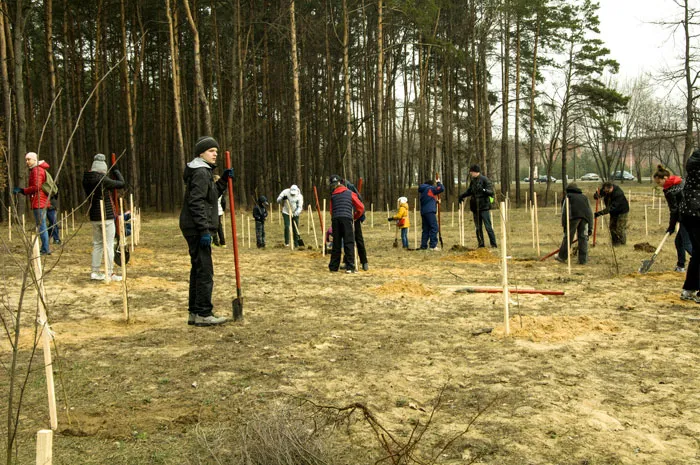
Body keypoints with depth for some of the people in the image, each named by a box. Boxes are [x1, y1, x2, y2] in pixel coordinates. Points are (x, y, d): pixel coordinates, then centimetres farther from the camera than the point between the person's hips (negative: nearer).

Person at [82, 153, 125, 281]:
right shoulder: (103, 180, -18)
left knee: (97, 244, 15)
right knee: (109, 245, -1)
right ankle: (109, 273, 1)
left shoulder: (86, 180, 3)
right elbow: (121, 184, -10)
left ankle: (95, 272, 18)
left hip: (94, 217, 7)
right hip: (106, 217, -7)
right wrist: (116, 171, 3)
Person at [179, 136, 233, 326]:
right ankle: (203, 314, -3)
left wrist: (224, 180, 14)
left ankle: (194, 313, 21)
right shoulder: (201, 172, -13)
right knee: (205, 270, -7)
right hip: (197, 229, -11)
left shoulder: (204, 171, 18)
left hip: (196, 229, 11)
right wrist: (204, 230, -24)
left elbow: (212, 194, 27)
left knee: (198, 270, 14)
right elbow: (197, 203, -21)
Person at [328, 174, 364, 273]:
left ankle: (333, 266, 15)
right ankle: (349, 267, -12)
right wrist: (355, 217, 23)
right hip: (347, 218, -3)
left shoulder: (333, 195, 17)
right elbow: (361, 208, 9)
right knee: (349, 243, -3)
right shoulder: (350, 193, 11)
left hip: (335, 219, 3)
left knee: (336, 243, 11)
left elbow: (331, 210, 17)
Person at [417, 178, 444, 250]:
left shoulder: (421, 191, 22)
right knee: (434, 228, -8)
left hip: (423, 212, 8)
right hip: (430, 211, -8)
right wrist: (438, 182, 10)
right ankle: (433, 245, -14)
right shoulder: (430, 188, -2)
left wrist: (436, 201, 36)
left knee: (426, 229, 10)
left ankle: (423, 246, 8)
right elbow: (442, 188, -7)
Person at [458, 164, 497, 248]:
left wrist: (484, 190, -31)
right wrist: (462, 196, 13)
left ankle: (494, 244, 0)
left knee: (488, 227, -6)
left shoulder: (484, 179, -9)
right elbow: (469, 191, 27)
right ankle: (481, 244, 17)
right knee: (478, 228, 10)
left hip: (484, 207, -7)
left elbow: (491, 192, -14)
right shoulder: (472, 181, 11)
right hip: (475, 207, 7)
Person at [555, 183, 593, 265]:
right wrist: (590, 227, 25)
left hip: (574, 216, -3)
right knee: (583, 237, 5)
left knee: (568, 236, 2)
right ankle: (583, 259, 3)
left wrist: (564, 224, 6)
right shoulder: (584, 197, 34)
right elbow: (590, 213, 27)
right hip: (585, 217, 3)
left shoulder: (568, 196, 23)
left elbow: (564, 211, 8)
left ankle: (562, 256, 9)